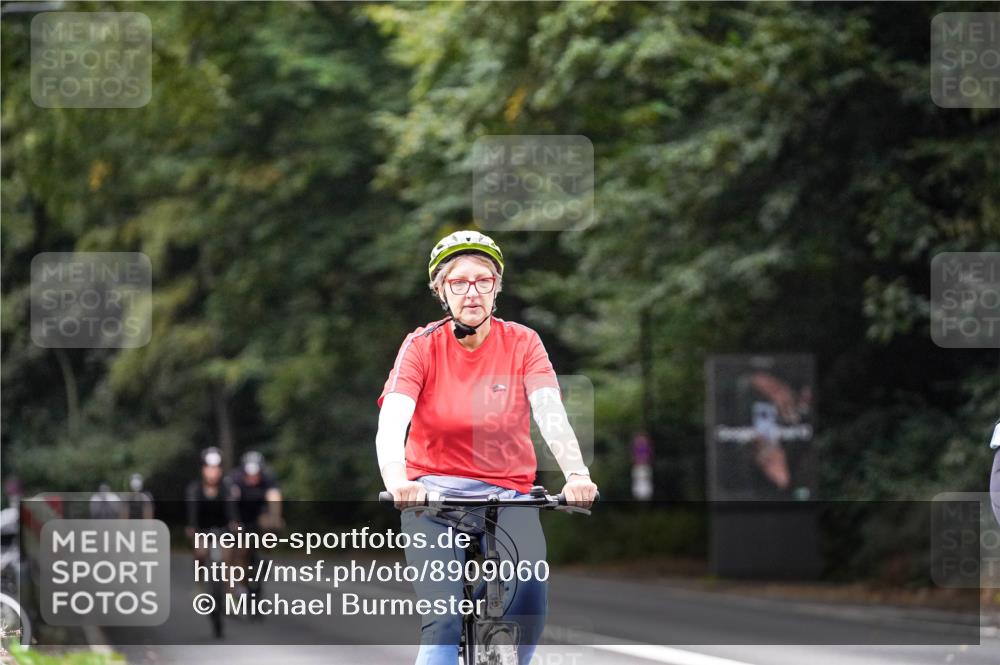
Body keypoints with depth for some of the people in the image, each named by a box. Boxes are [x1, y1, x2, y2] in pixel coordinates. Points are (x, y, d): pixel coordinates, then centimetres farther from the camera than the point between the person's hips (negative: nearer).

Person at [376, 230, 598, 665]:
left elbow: (551, 415, -17)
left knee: (529, 613, -19)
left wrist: (576, 474, -37)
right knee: (443, 623, -19)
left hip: (507, 494, 1)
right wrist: (398, 481, -40)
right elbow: (390, 425, -19)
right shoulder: (421, 346, -6)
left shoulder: (521, 343, -2)